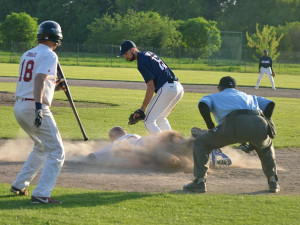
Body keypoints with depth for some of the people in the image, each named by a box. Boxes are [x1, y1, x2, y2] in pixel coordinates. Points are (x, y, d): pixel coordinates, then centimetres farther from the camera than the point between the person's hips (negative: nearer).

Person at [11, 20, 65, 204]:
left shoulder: (27, 55, 17)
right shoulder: (49, 55, -8)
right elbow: (39, 79, -23)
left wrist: (54, 86, 28)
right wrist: (38, 107, -32)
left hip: (19, 107, 8)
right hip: (35, 107, -8)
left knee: (42, 147, 27)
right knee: (56, 152, -4)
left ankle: (20, 185, 26)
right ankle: (41, 194, -16)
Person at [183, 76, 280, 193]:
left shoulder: (214, 96, 32)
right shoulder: (250, 97, 43)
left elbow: (203, 105, 11)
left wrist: (211, 127, 12)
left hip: (235, 124, -3)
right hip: (259, 125, 3)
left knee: (200, 142, 17)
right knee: (266, 147, 38)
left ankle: (199, 182, 9)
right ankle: (273, 182, 29)